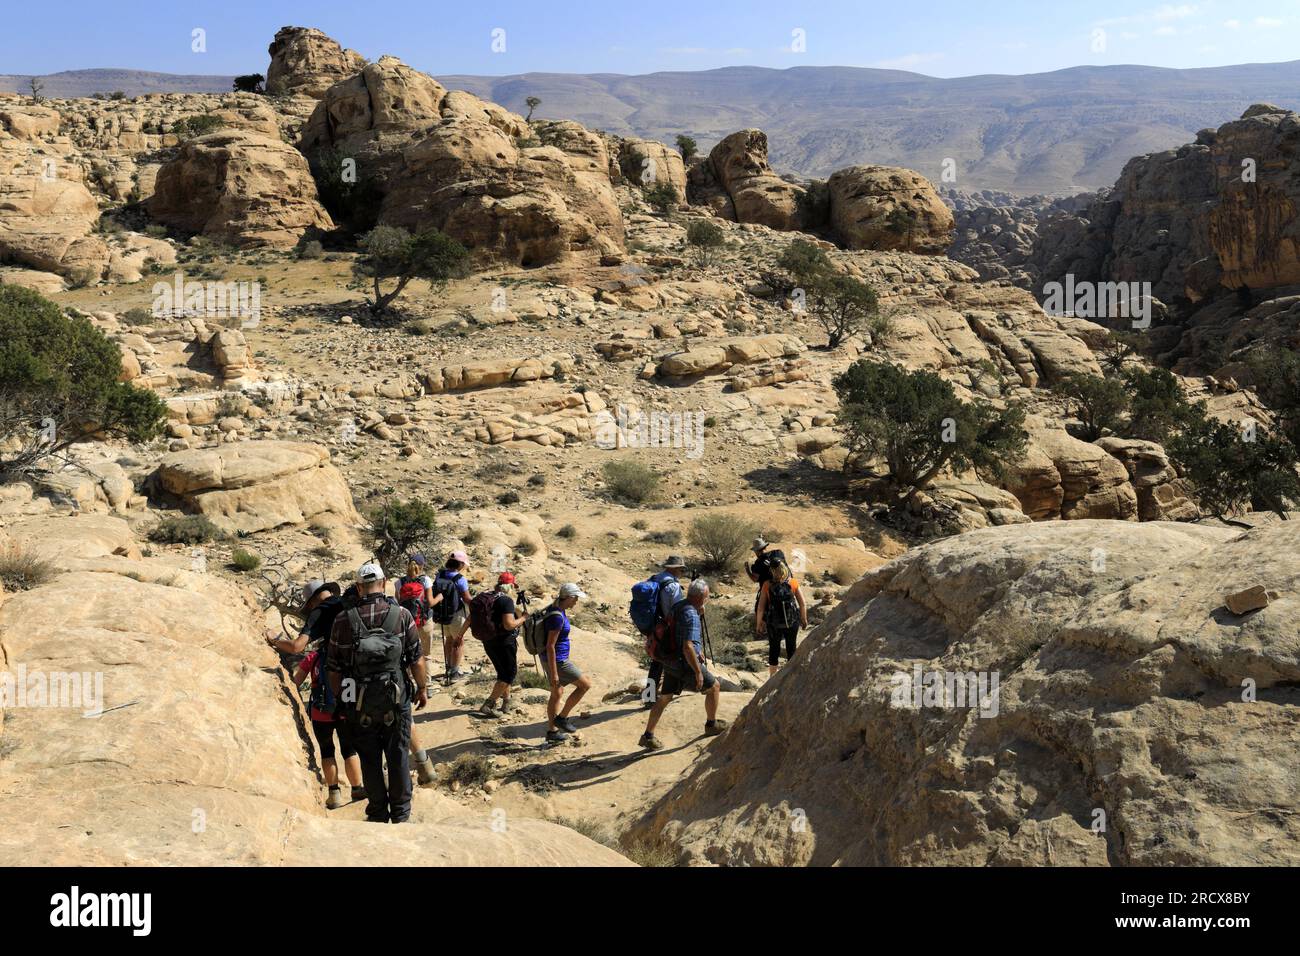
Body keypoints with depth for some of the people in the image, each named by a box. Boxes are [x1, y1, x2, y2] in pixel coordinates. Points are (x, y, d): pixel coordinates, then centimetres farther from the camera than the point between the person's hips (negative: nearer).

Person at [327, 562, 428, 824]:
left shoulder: (343, 620, -8)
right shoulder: (402, 615, -9)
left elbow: (334, 668, -3)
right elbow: (416, 658, -4)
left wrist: (340, 699, 11)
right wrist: (422, 688, 11)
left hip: (360, 704, 0)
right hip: (396, 699, 0)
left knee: (370, 760, 14)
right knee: (398, 757, 13)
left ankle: (378, 814, 24)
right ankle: (401, 813, 24)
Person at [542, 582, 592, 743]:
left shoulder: (557, 609, 3)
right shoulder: (557, 617, -25)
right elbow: (550, 646, -25)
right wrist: (553, 673, -22)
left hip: (552, 659, 10)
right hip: (556, 661, -10)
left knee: (556, 693, 18)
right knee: (585, 685, 2)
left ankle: (552, 731, 27)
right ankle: (562, 717, 9)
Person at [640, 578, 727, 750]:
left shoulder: (678, 607, 5)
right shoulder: (691, 615, -24)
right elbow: (688, 647, -29)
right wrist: (698, 672, -24)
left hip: (670, 663, 8)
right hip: (686, 664, -8)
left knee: (665, 697, 14)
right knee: (714, 686, 12)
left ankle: (648, 736, 13)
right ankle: (711, 725, 27)